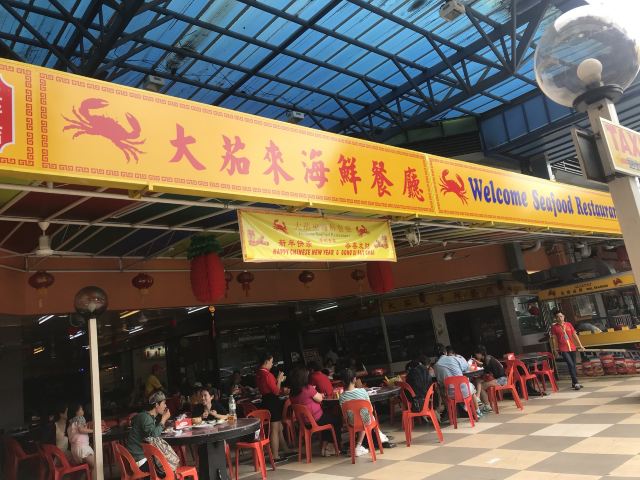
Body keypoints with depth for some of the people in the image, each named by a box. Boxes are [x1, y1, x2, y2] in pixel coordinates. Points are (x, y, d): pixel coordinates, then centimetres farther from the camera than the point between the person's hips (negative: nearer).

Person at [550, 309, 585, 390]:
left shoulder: (568, 324, 7)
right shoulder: (554, 327, -3)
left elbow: (575, 335, 11)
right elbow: (554, 339, -2)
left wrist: (580, 345, 10)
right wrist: (555, 350, -3)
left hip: (572, 348, 5)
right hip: (563, 350, -4)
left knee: (573, 365, 11)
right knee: (571, 365, -14)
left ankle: (574, 383, 23)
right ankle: (576, 383, -11)